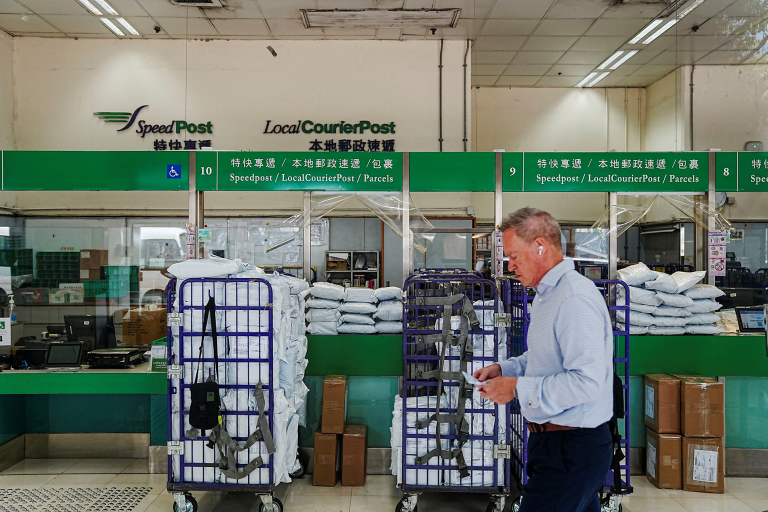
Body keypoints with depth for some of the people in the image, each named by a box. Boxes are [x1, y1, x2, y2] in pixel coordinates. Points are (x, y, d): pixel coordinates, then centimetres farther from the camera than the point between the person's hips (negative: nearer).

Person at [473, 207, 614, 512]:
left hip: (572, 450, -10)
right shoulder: (545, 294, 12)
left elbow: (588, 382, -28)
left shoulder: (575, 298, -21)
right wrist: (503, 369, 8)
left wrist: (518, 387, -21)